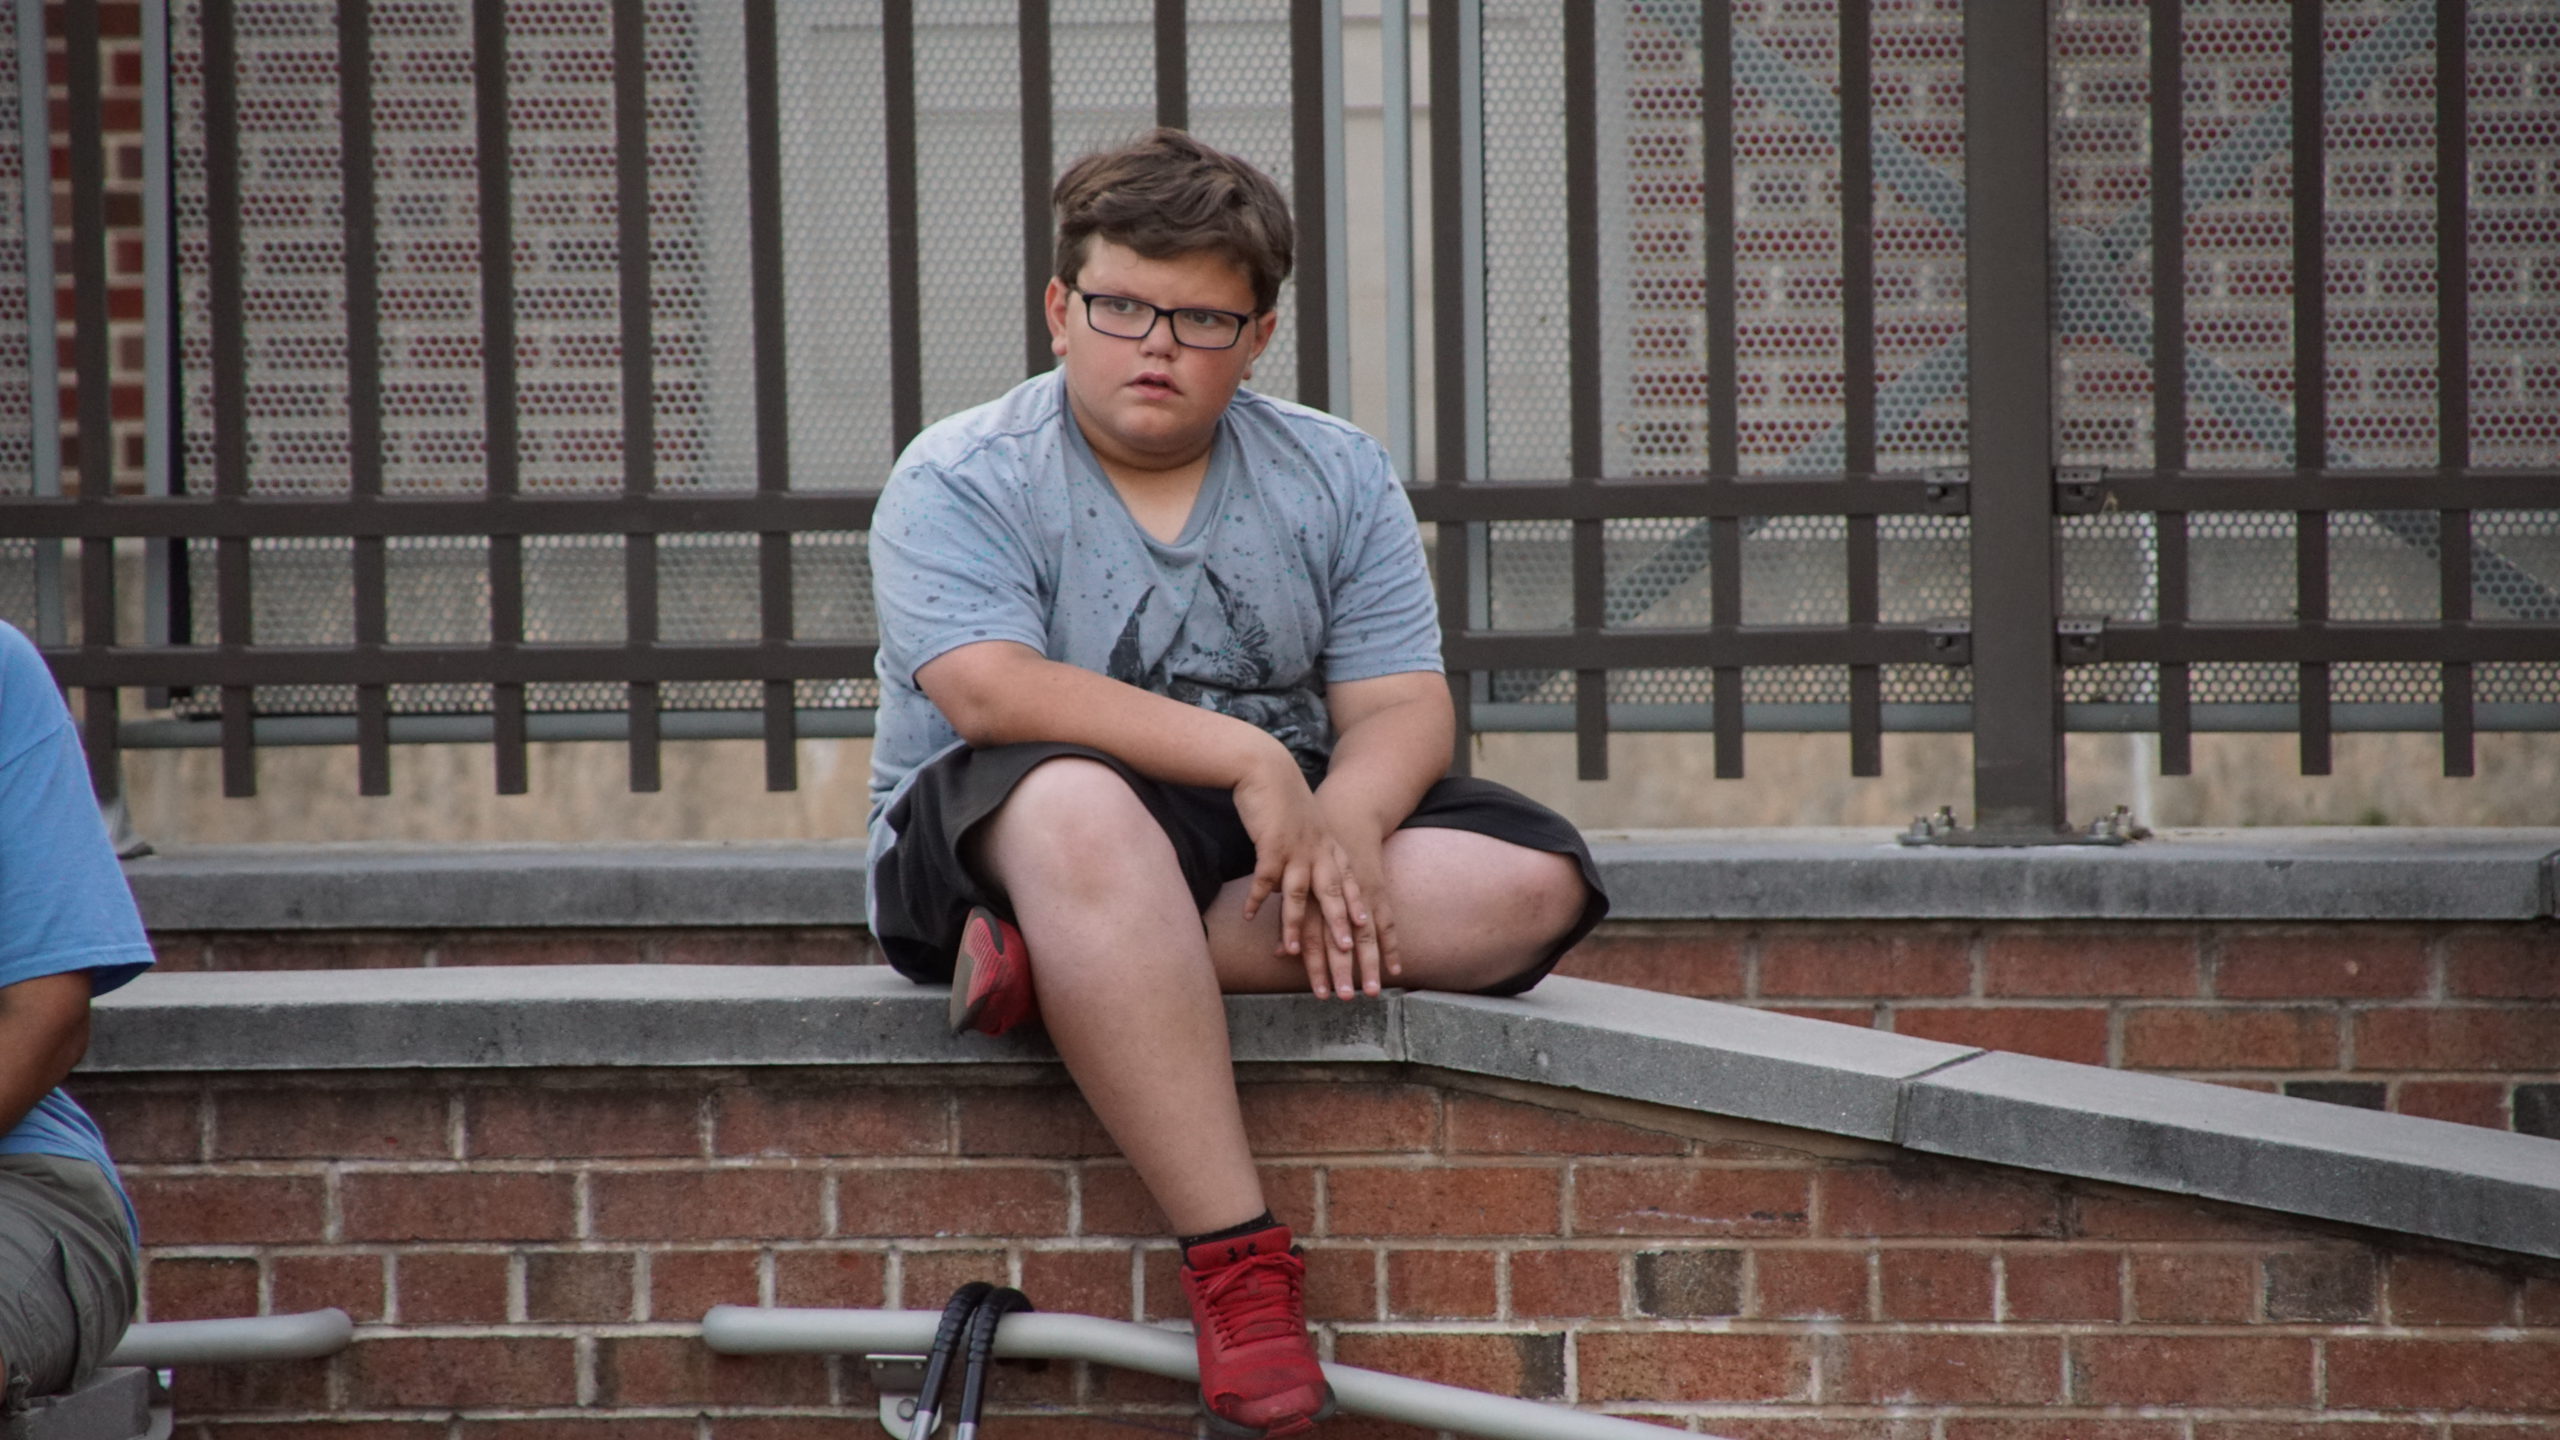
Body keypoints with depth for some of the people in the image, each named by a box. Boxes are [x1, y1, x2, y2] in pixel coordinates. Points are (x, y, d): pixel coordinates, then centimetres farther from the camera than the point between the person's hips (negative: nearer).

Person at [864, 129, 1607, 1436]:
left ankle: (1070, 964, -30)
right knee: (1078, 810, -41)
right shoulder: (959, 482, -5)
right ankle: (1237, 1266, -43)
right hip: (989, 840, -5)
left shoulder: (1336, 479, 8)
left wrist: (1340, 825, -24)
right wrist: (1244, 759, -29)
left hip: (1266, 830, 5)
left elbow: (1400, 706, -1)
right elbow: (987, 691, -22)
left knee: (1531, 880, -19)